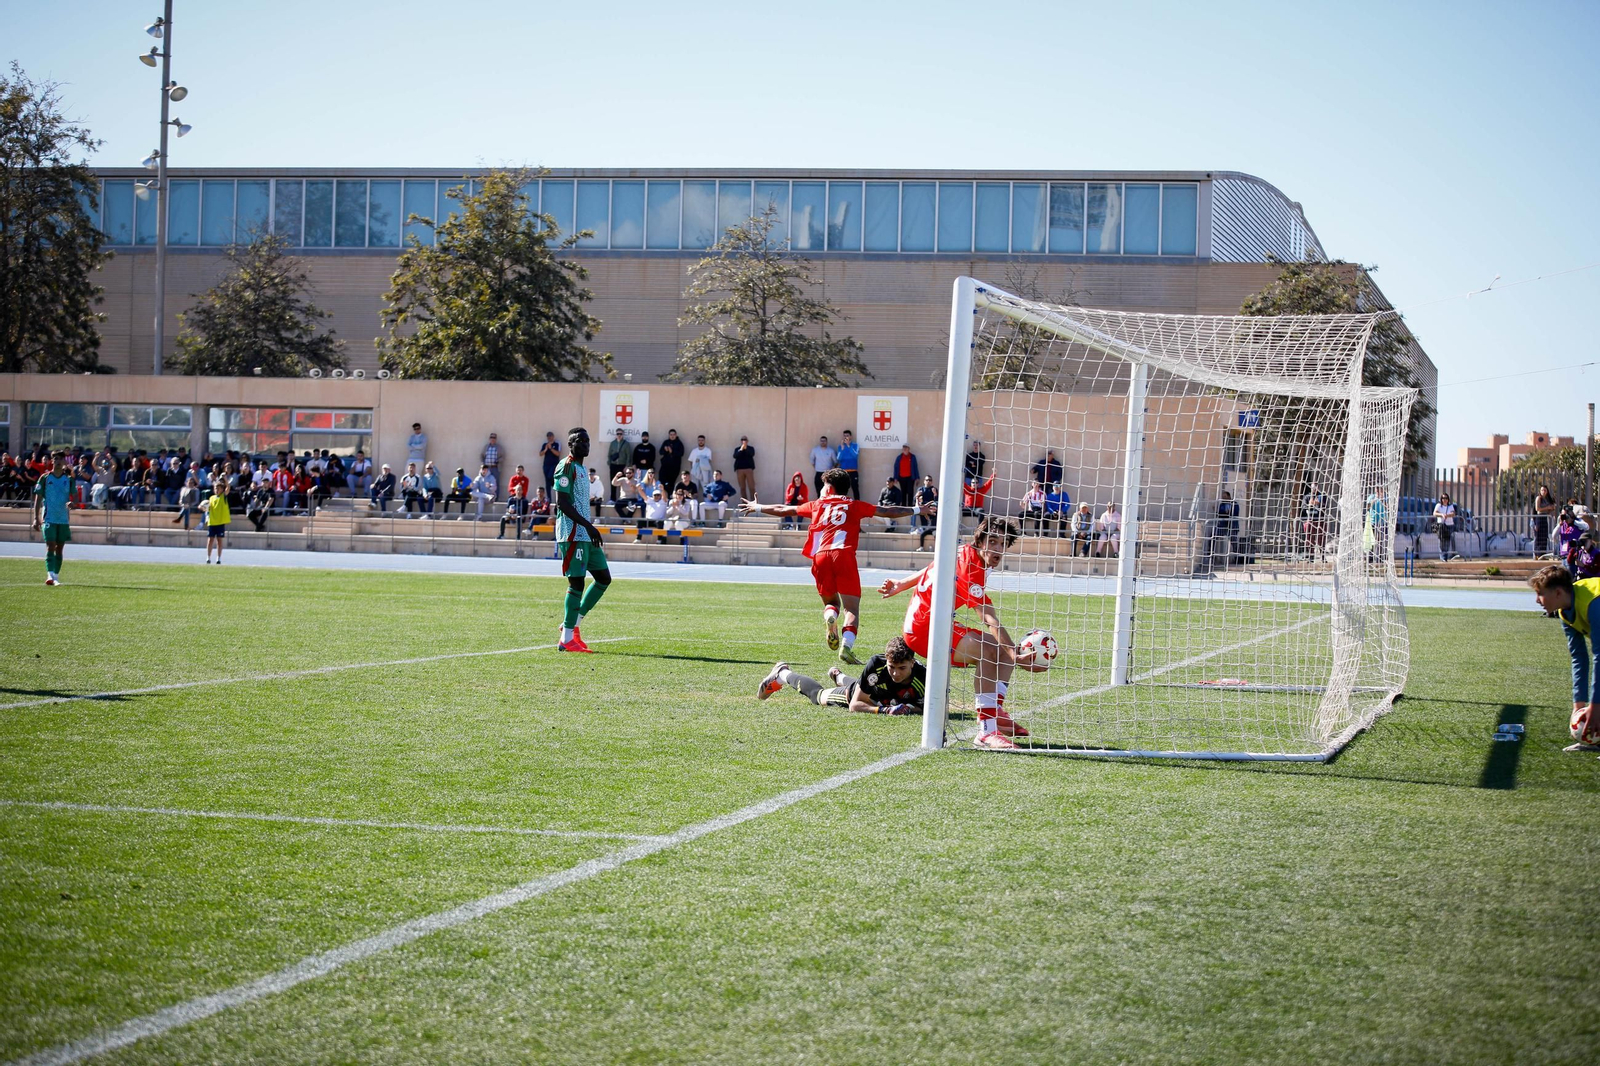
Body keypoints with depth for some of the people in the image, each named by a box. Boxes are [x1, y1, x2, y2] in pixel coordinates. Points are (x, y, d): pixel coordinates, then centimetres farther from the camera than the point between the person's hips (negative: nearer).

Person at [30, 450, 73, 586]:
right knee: (50, 546, -14)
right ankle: (50, 575, -22)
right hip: (49, 518, -3)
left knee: (60, 548, 7)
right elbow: (38, 499, 2)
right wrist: (36, 518, -4)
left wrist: (71, 503, -16)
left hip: (64, 519, 3)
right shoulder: (44, 478, 1)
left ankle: (56, 576, 15)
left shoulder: (69, 479, 7)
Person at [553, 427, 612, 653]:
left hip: (585, 534, 10)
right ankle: (567, 638, -7)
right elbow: (562, 503, -18)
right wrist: (588, 525, -21)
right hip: (573, 534, -10)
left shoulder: (581, 468, 19)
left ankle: (573, 624, 16)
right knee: (576, 583, -10)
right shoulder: (566, 467, -10)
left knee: (604, 578, 11)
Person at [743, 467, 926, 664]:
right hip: (844, 555, -2)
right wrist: (917, 510, 29)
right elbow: (887, 512, 18)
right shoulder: (854, 506, 19)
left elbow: (784, 510, 33)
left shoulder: (817, 505, 24)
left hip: (820, 556, 2)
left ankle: (830, 618, -16)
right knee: (852, 607, -2)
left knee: (831, 602, 20)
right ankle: (846, 646, -26)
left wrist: (757, 508, 48)